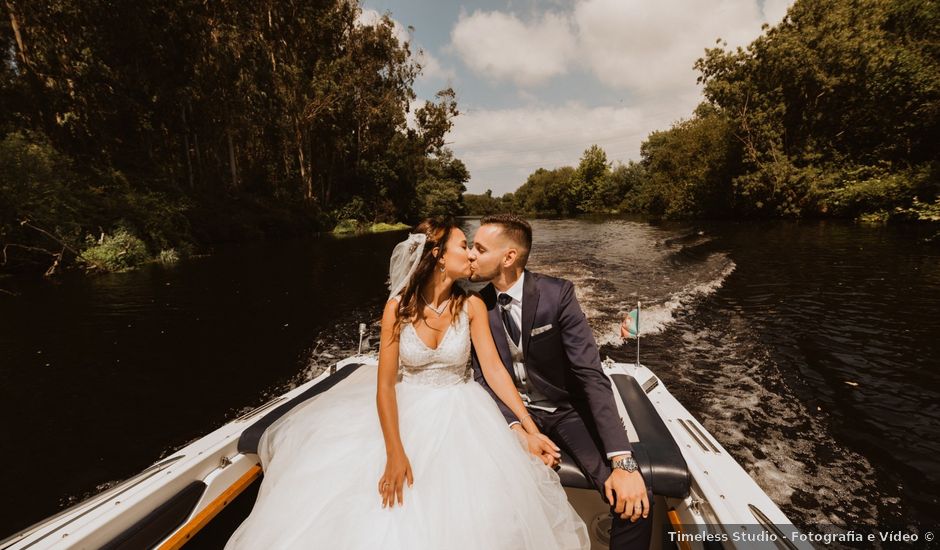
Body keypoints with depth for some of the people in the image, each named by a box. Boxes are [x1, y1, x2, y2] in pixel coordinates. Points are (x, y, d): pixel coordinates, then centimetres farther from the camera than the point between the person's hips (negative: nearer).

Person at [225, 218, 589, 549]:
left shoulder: (472, 306, -8)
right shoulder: (399, 307, -12)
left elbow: (494, 369, -8)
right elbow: (385, 383, -13)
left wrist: (530, 428, -14)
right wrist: (395, 453, -22)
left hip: (459, 414, 1)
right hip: (406, 412, 0)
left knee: (470, 515, -14)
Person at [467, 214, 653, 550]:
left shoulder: (557, 294, -18)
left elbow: (591, 374, -21)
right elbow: (484, 378, -7)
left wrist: (622, 461, -28)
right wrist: (518, 430, -25)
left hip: (567, 408, -2)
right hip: (513, 411, 2)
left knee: (634, 502, -21)